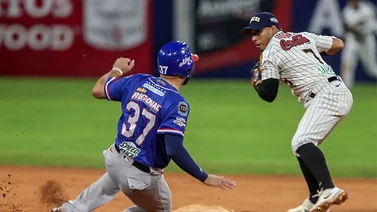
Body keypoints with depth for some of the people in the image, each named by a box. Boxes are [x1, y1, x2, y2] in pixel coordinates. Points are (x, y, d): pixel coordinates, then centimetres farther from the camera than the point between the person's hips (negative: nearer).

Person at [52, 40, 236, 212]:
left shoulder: (136, 82, -5)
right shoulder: (177, 103, -24)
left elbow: (98, 90, 10)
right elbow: (174, 150, -32)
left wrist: (117, 70, 28)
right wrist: (205, 178, -28)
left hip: (115, 160, 6)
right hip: (141, 176, -6)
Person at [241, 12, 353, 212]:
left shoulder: (270, 53, -1)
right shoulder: (303, 36, 19)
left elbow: (268, 95, -5)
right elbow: (337, 44, 20)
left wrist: (256, 82, 16)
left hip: (326, 96, -9)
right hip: (339, 92, 9)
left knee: (301, 142, -24)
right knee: (303, 144, 18)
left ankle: (328, 189, -45)